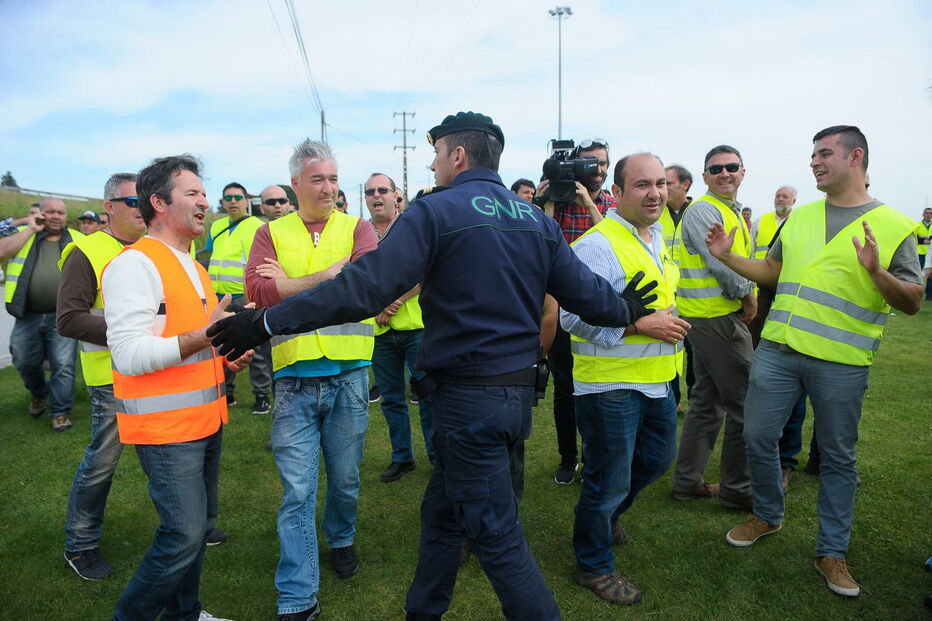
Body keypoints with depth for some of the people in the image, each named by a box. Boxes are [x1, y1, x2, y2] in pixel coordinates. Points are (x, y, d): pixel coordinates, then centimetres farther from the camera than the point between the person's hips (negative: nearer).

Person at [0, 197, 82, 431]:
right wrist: (31, 229, -9)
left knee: (63, 365, -3)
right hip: (27, 316, 2)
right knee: (26, 363, 14)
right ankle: (40, 394, 42)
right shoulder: (24, 234, 8)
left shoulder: (77, 240, 7)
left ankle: (60, 411, 10)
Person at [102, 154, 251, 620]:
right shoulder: (135, 264, -14)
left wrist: (225, 358, 8)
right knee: (184, 535, -6)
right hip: (165, 426, -9)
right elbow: (130, 355, -23)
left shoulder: (192, 267, 16)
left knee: (200, 526, 16)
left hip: (205, 420, 9)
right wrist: (207, 334, -25)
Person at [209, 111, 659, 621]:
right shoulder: (537, 220, 7)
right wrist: (626, 309, 28)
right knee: (442, 509, 23)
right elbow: (585, 292, 7)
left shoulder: (436, 210, -12)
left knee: (497, 537, 6)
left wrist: (267, 322, -16)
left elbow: (364, 288, -21)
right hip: (519, 389, 8)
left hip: (467, 396, -8)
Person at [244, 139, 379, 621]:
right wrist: (330, 275, -12)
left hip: (349, 375, 1)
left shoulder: (357, 228, 4)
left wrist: (291, 284, -13)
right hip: (294, 379, 0)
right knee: (297, 492, 2)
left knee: (345, 480, 17)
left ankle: (341, 539, 47)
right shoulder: (271, 233, 6)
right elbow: (258, 291, -11)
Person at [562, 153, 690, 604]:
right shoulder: (598, 245, -20)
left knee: (658, 458, 25)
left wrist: (667, 320, 17)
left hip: (656, 380, 9)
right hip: (610, 384, -9)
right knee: (608, 479, 5)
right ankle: (593, 566, 28)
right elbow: (573, 315, -26)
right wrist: (639, 324, -27)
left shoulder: (657, 237, 10)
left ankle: (605, 512, 49)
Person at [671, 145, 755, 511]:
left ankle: (688, 480, 25)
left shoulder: (732, 213, 19)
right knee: (745, 404, -3)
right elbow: (720, 262, -21)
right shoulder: (703, 211, -13)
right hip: (717, 317, -10)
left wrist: (746, 296, 4)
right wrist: (748, 297, -8)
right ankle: (738, 490, 10)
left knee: (707, 402, 15)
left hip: (708, 318, 10)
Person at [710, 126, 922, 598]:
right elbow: (771, 271, 17)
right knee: (757, 436, 9)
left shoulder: (895, 225, -3)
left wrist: (876, 271, -24)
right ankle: (767, 516, 34)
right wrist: (727, 256, 3)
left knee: (837, 458, 9)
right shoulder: (800, 217, 10)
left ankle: (832, 551, 26)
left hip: (840, 363, -3)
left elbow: (912, 303, -6)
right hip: (777, 348, 4)